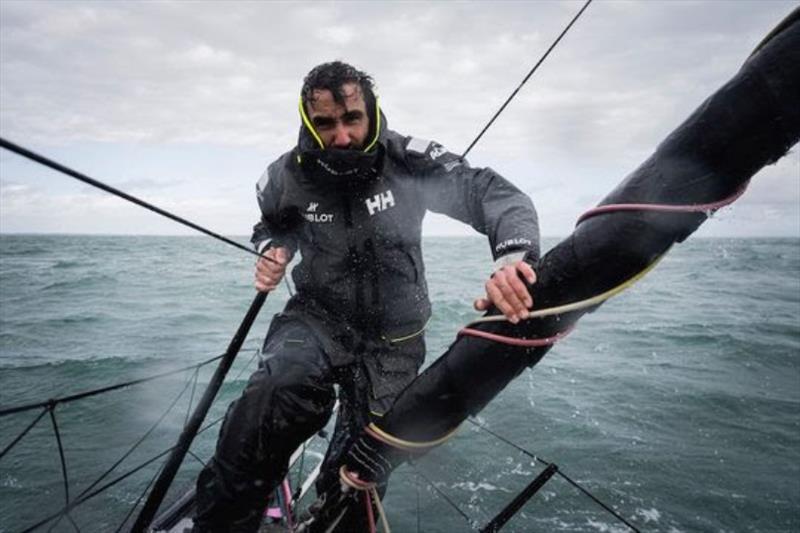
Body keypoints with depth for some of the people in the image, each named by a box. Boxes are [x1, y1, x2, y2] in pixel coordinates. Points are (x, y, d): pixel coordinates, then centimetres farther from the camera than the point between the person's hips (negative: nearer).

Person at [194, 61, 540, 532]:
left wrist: (513, 255, -44)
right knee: (269, 409, -32)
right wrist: (273, 250, -11)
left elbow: (497, 195, -23)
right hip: (317, 320, 1)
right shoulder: (288, 177, -10)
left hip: (392, 341, 0)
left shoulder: (408, 161, -18)